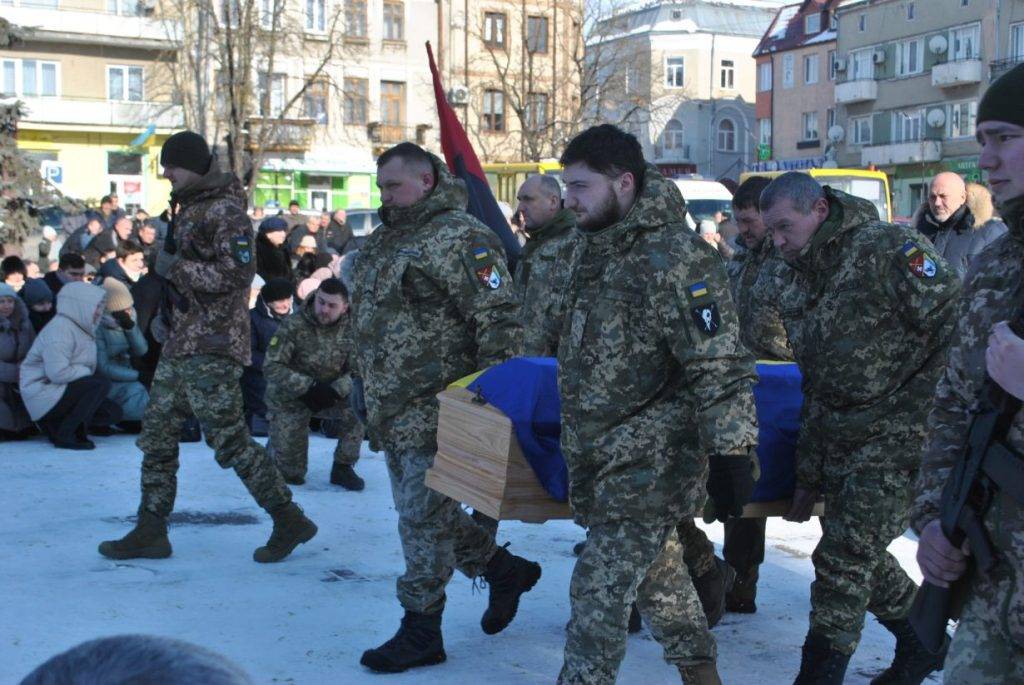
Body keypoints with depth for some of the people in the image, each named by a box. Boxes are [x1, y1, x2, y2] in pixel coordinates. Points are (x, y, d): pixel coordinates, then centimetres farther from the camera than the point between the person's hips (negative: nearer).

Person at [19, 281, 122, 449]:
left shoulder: (81, 327, 14)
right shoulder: (59, 328, -19)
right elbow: (57, 373, -28)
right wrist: (86, 371, -14)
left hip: (61, 389, 10)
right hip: (43, 395, -10)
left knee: (113, 413, 1)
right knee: (101, 384, -25)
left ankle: (54, 424, 10)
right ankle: (65, 435, -18)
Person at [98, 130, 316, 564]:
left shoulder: (225, 211, -13)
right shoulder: (188, 208, 17)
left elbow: (238, 272, -23)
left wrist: (176, 268, -18)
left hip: (211, 348, -10)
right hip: (181, 343, 10)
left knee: (228, 438, -8)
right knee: (157, 434, 11)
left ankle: (289, 522, 3)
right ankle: (150, 532, 18)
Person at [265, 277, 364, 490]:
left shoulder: (351, 328, -13)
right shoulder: (294, 326, -21)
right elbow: (272, 367, -22)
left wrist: (335, 390, -28)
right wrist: (308, 387, -31)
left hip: (329, 393, 3)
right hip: (290, 398, -3)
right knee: (291, 475, -2)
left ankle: (342, 468, -6)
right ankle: (276, 444, 34)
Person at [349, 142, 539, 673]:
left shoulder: (459, 237, -14)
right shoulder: (384, 241, 15)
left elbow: (497, 320, -20)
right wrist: (363, 383, 24)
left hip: (435, 412, -10)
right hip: (392, 412, 10)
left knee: (424, 519, -2)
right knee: (422, 514, 18)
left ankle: (420, 633, 10)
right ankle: (505, 570, 34)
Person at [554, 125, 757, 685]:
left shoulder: (673, 258, -20)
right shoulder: (598, 249, 10)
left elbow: (720, 368, -22)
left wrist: (729, 454, -25)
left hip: (648, 465, -9)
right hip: (602, 459, 9)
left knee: (598, 591, -8)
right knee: (658, 574, 21)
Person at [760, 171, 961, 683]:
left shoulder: (890, 250, -13)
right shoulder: (796, 285, 12)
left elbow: (958, 331, -17)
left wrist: (907, 412, -19)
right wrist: (807, 477, 17)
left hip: (893, 439, -8)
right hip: (840, 440, 8)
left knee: (844, 561, -8)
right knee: (858, 555, 15)